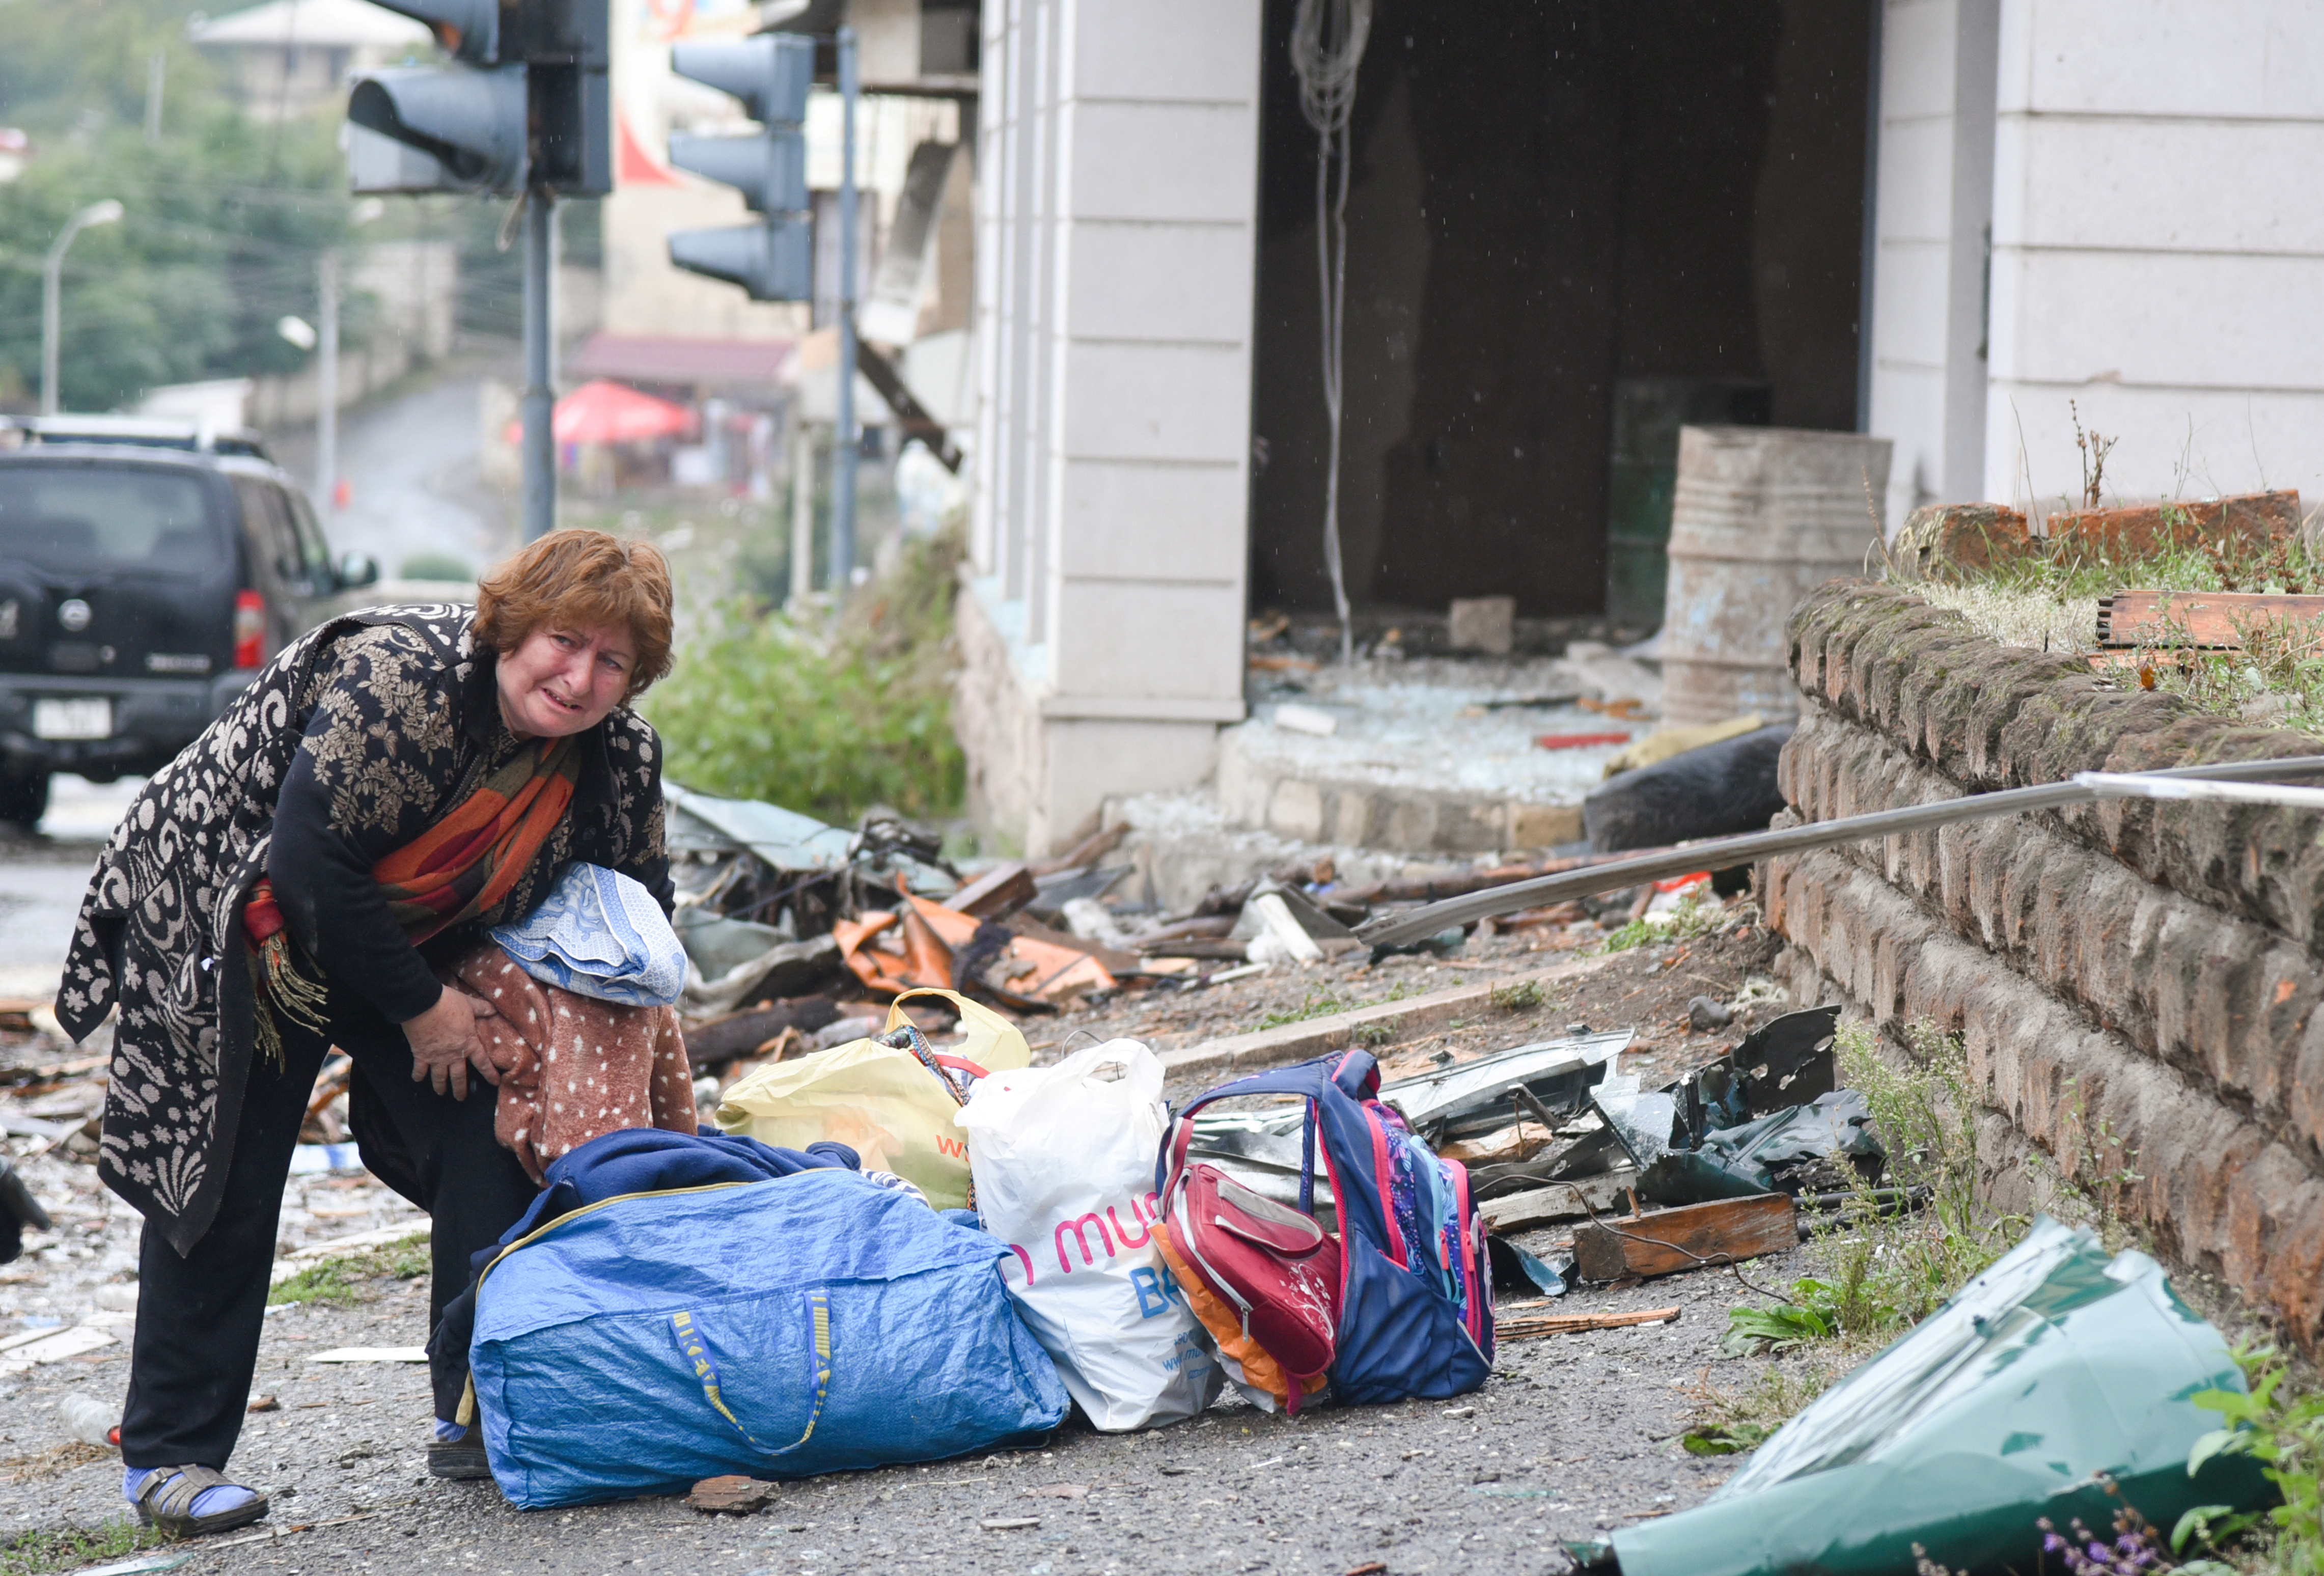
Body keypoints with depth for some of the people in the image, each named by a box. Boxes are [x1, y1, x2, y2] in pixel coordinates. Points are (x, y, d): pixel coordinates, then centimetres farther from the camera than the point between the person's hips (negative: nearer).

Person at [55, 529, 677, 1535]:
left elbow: (636, 892, 8)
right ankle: (169, 1453, 3)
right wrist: (419, 1008, -23)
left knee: (487, 1155, -3)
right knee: (221, 1179, -6)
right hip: (229, 924, -7)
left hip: (406, 945, 7)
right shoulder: (399, 680, -33)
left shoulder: (616, 752, -10)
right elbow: (311, 864, -32)